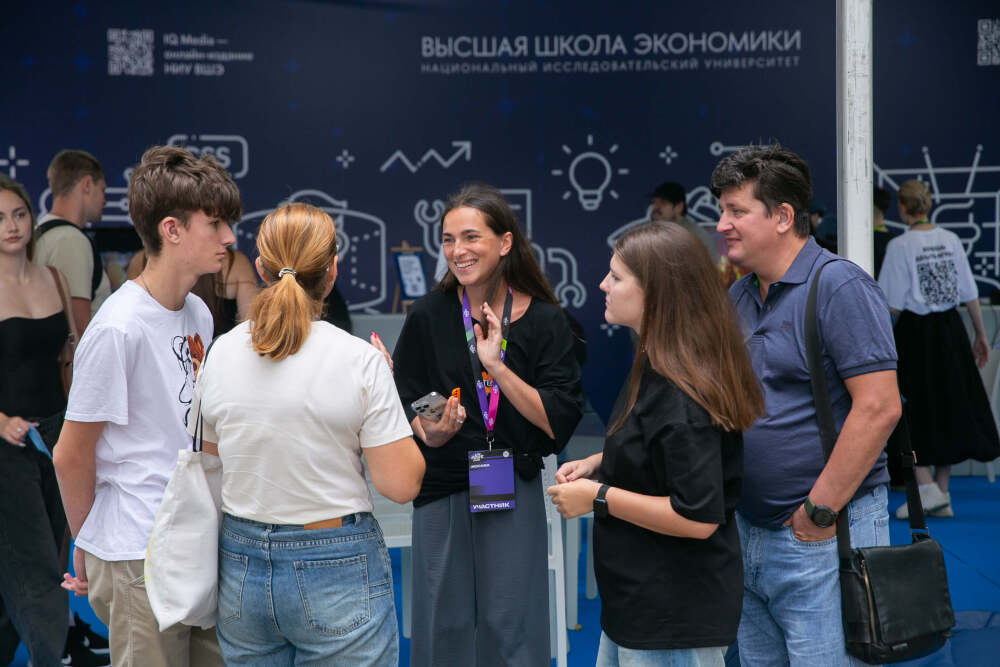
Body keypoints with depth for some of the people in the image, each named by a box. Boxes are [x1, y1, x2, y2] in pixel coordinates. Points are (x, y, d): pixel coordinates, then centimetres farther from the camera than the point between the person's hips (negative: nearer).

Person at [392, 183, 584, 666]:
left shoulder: (544, 321, -3)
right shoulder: (427, 317, -2)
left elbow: (559, 423, -9)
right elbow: (405, 405, 4)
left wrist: (498, 369, -18)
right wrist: (432, 433, -17)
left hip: (514, 495, 0)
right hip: (442, 492, 1)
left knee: (510, 625, 3)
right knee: (445, 625, 5)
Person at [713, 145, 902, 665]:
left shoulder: (838, 286, -13)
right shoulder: (736, 297, 13)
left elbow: (879, 407, -20)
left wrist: (821, 511, -18)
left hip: (821, 538, -8)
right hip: (748, 533, 8)